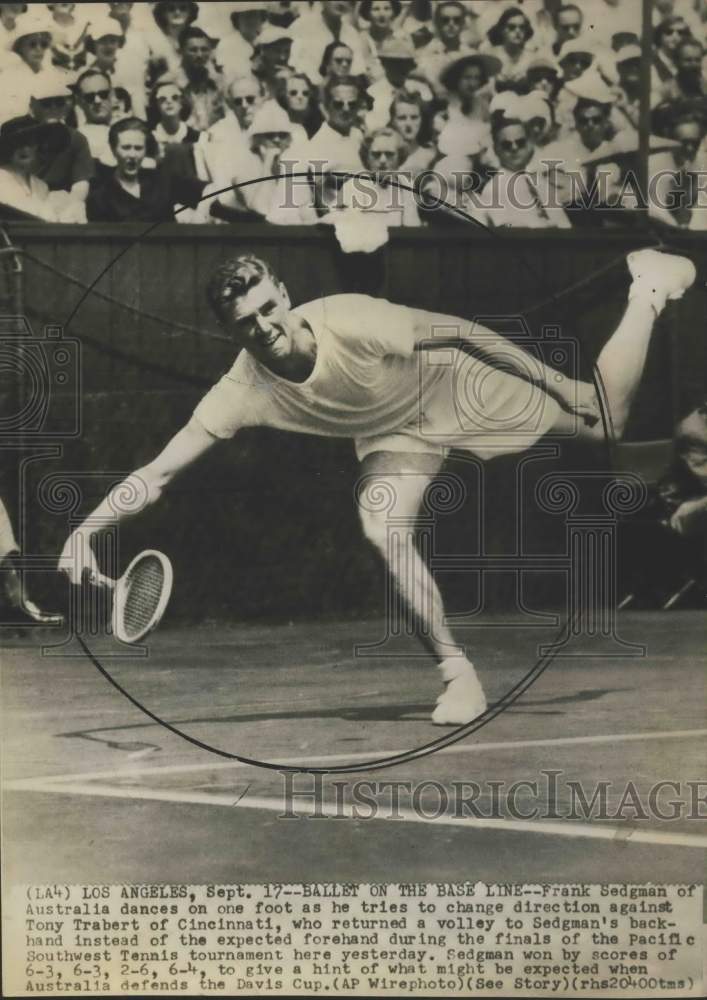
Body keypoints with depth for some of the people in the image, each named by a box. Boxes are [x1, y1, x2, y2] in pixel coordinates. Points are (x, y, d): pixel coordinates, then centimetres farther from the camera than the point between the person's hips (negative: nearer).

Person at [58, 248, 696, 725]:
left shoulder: (354, 321, -38)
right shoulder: (243, 392, -28)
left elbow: (462, 332, -25)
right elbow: (158, 473, -26)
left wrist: (553, 382, -19)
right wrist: (85, 531, -39)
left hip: (457, 389, -2)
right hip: (393, 437, 3)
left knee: (606, 421, 2)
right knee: (384, 531, -22)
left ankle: (649, 287, 27)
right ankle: (458, 672, -4)